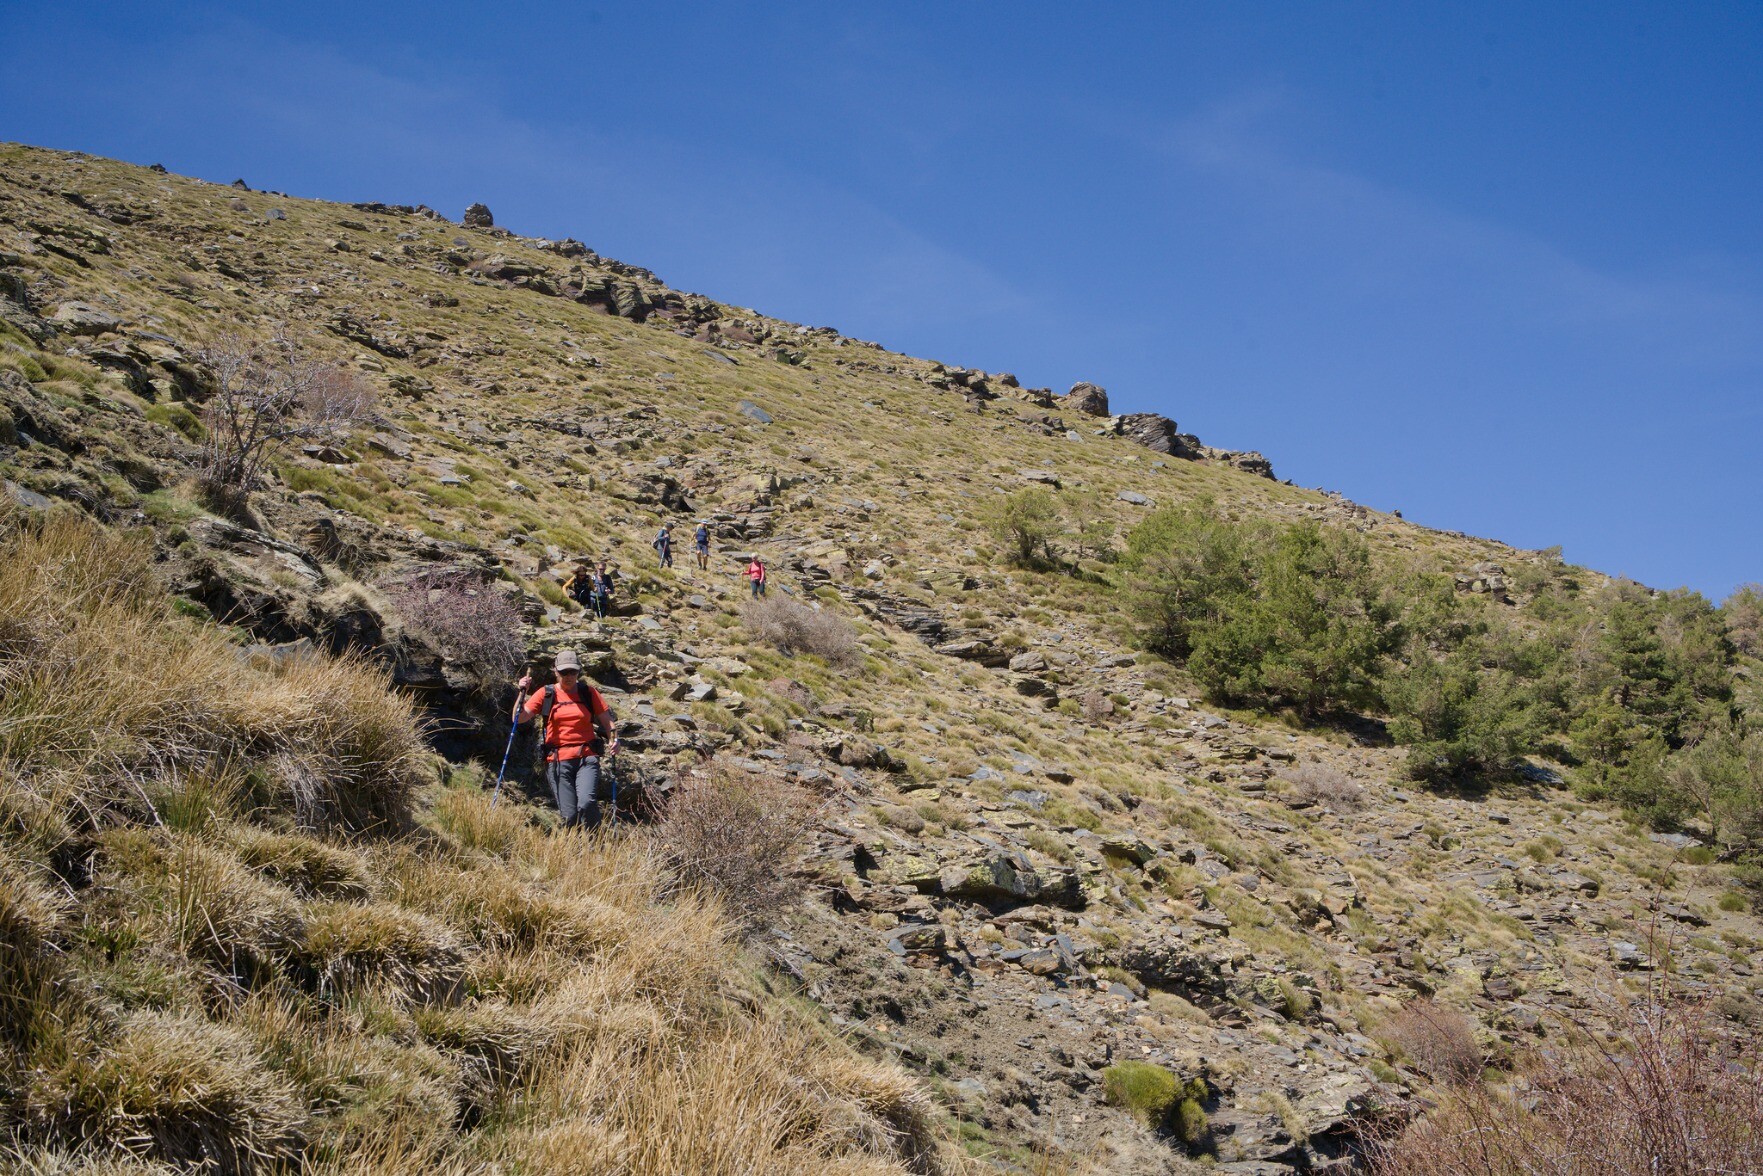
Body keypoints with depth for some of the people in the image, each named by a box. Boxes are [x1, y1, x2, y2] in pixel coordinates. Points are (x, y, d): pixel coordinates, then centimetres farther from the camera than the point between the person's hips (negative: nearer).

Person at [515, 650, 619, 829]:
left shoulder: (588, 692, 9)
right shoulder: (546, 694, 7)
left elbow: (606, 720, 12)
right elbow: (519, 719, 3)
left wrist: (613, 740, -6)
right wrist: (522, 693, -10)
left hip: (587, 758, 0)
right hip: (558, 760, 0)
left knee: (587, 804, -24)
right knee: (569, 816, -9)